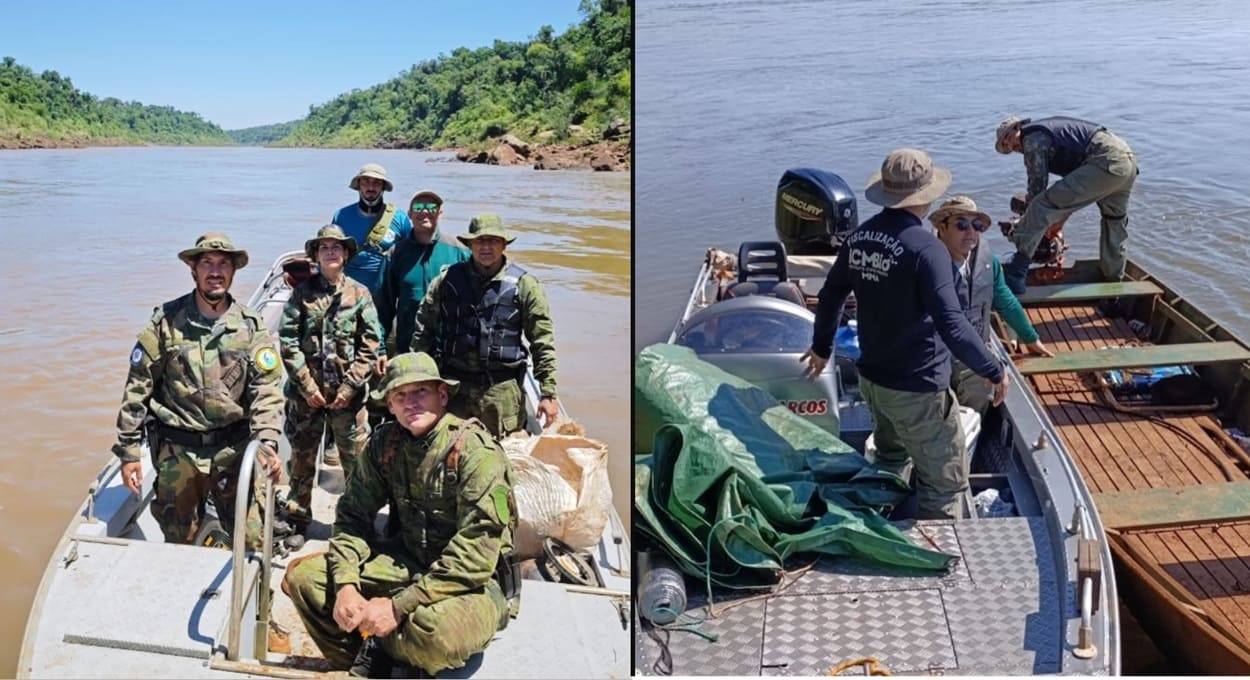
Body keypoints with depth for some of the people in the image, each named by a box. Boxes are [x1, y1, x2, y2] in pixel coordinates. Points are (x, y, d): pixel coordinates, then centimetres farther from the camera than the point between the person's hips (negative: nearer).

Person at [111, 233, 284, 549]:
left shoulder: (252, 327, -1)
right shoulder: (166, 322, -3)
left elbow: (266, 391, -8)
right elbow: (137, 388, 0)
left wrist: (266, 442, -23)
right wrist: (128, 451, -1)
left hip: (234, 449, 0)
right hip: (177, 451, 0)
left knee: (251, 543, 3)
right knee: (180, 542, 15)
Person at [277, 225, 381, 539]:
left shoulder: (360, 294, 3)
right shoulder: (302, 293, 4)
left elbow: (369, 346, 0)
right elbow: (288, 342, -1)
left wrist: (350, 386, -8)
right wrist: (307, 385, -7)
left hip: (348, 393, -1)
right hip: (306, 392, 1)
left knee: (357, 459, 1)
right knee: (302, 457, 10)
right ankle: (297, 521, 24)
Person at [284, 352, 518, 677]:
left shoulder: (476, 451, -22)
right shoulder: (384, 443, -2)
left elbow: (476, 554, -26)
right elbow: (354, 516, 1)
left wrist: (400, 606, -26)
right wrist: (346, 585, -17)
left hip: (474, 580, -5)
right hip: (408, 561, 6)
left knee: (439, 634, -37)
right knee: (302, 577, -6)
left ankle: (376, 649, -1)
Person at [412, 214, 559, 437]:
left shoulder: (524, 285, 0)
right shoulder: (447, 280, 6)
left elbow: (543, 343, 0)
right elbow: (423, 330, 11)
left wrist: (548, 394, -5)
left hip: (502, 390, -2)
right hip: (451, 386, 2)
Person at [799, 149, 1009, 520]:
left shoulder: (858, 237, 0)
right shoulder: (925, 247, -23)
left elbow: (830, 296, 12)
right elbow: (951, 325, -28)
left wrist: (821, 347, 27)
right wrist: (994, 371, -15)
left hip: (871, 378, 8)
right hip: (917, 390, -8)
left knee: (890, 461, 29)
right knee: (944, 483, 5)